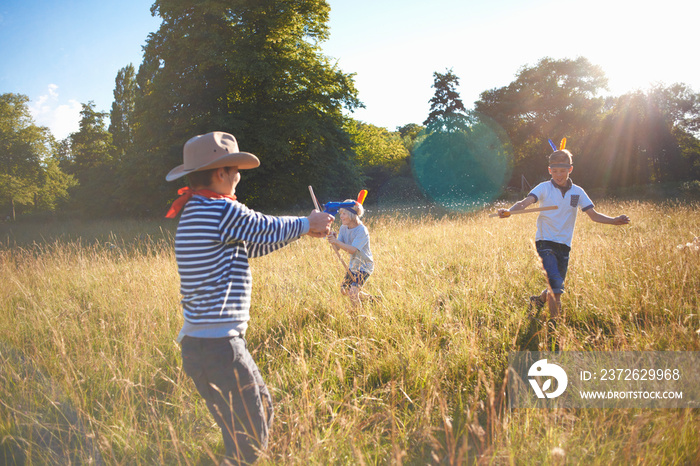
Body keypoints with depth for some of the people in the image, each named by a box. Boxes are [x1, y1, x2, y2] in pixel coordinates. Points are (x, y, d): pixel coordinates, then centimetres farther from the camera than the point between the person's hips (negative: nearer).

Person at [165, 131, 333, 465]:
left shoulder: (196, 212, 12)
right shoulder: (222, 211, -18)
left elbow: (251, 246, 20)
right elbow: (268, 229, -4)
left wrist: (304, 228, 23)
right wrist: (306, 223, 16)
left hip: (203, 341, 10)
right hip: (217, 347, -10)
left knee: (262, 408, 24)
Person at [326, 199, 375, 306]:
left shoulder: (362, 230, -25)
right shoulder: (343, 228, -3)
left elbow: (352, 250, -33)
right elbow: (338, 247, -7)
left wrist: (336, 241, -41)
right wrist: (333, 239, -27)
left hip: (365, 266, -8)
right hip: (353, 264, 8)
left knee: (353, 292, -18)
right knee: (344, 290, 13)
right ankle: (369, 298, 32)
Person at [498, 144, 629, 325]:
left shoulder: (577, 192, 8)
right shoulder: (544, 188, -3)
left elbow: (594, 215, 7)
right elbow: (524, 202, -18)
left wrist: (614, 221, -10)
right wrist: (509, 211, -38)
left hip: (564, 245, 4)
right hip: (545, 242, -4)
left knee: (557, 288, 12)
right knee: (556, 285, -19)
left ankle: (539, 299, 43)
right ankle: (553, 322, -5)